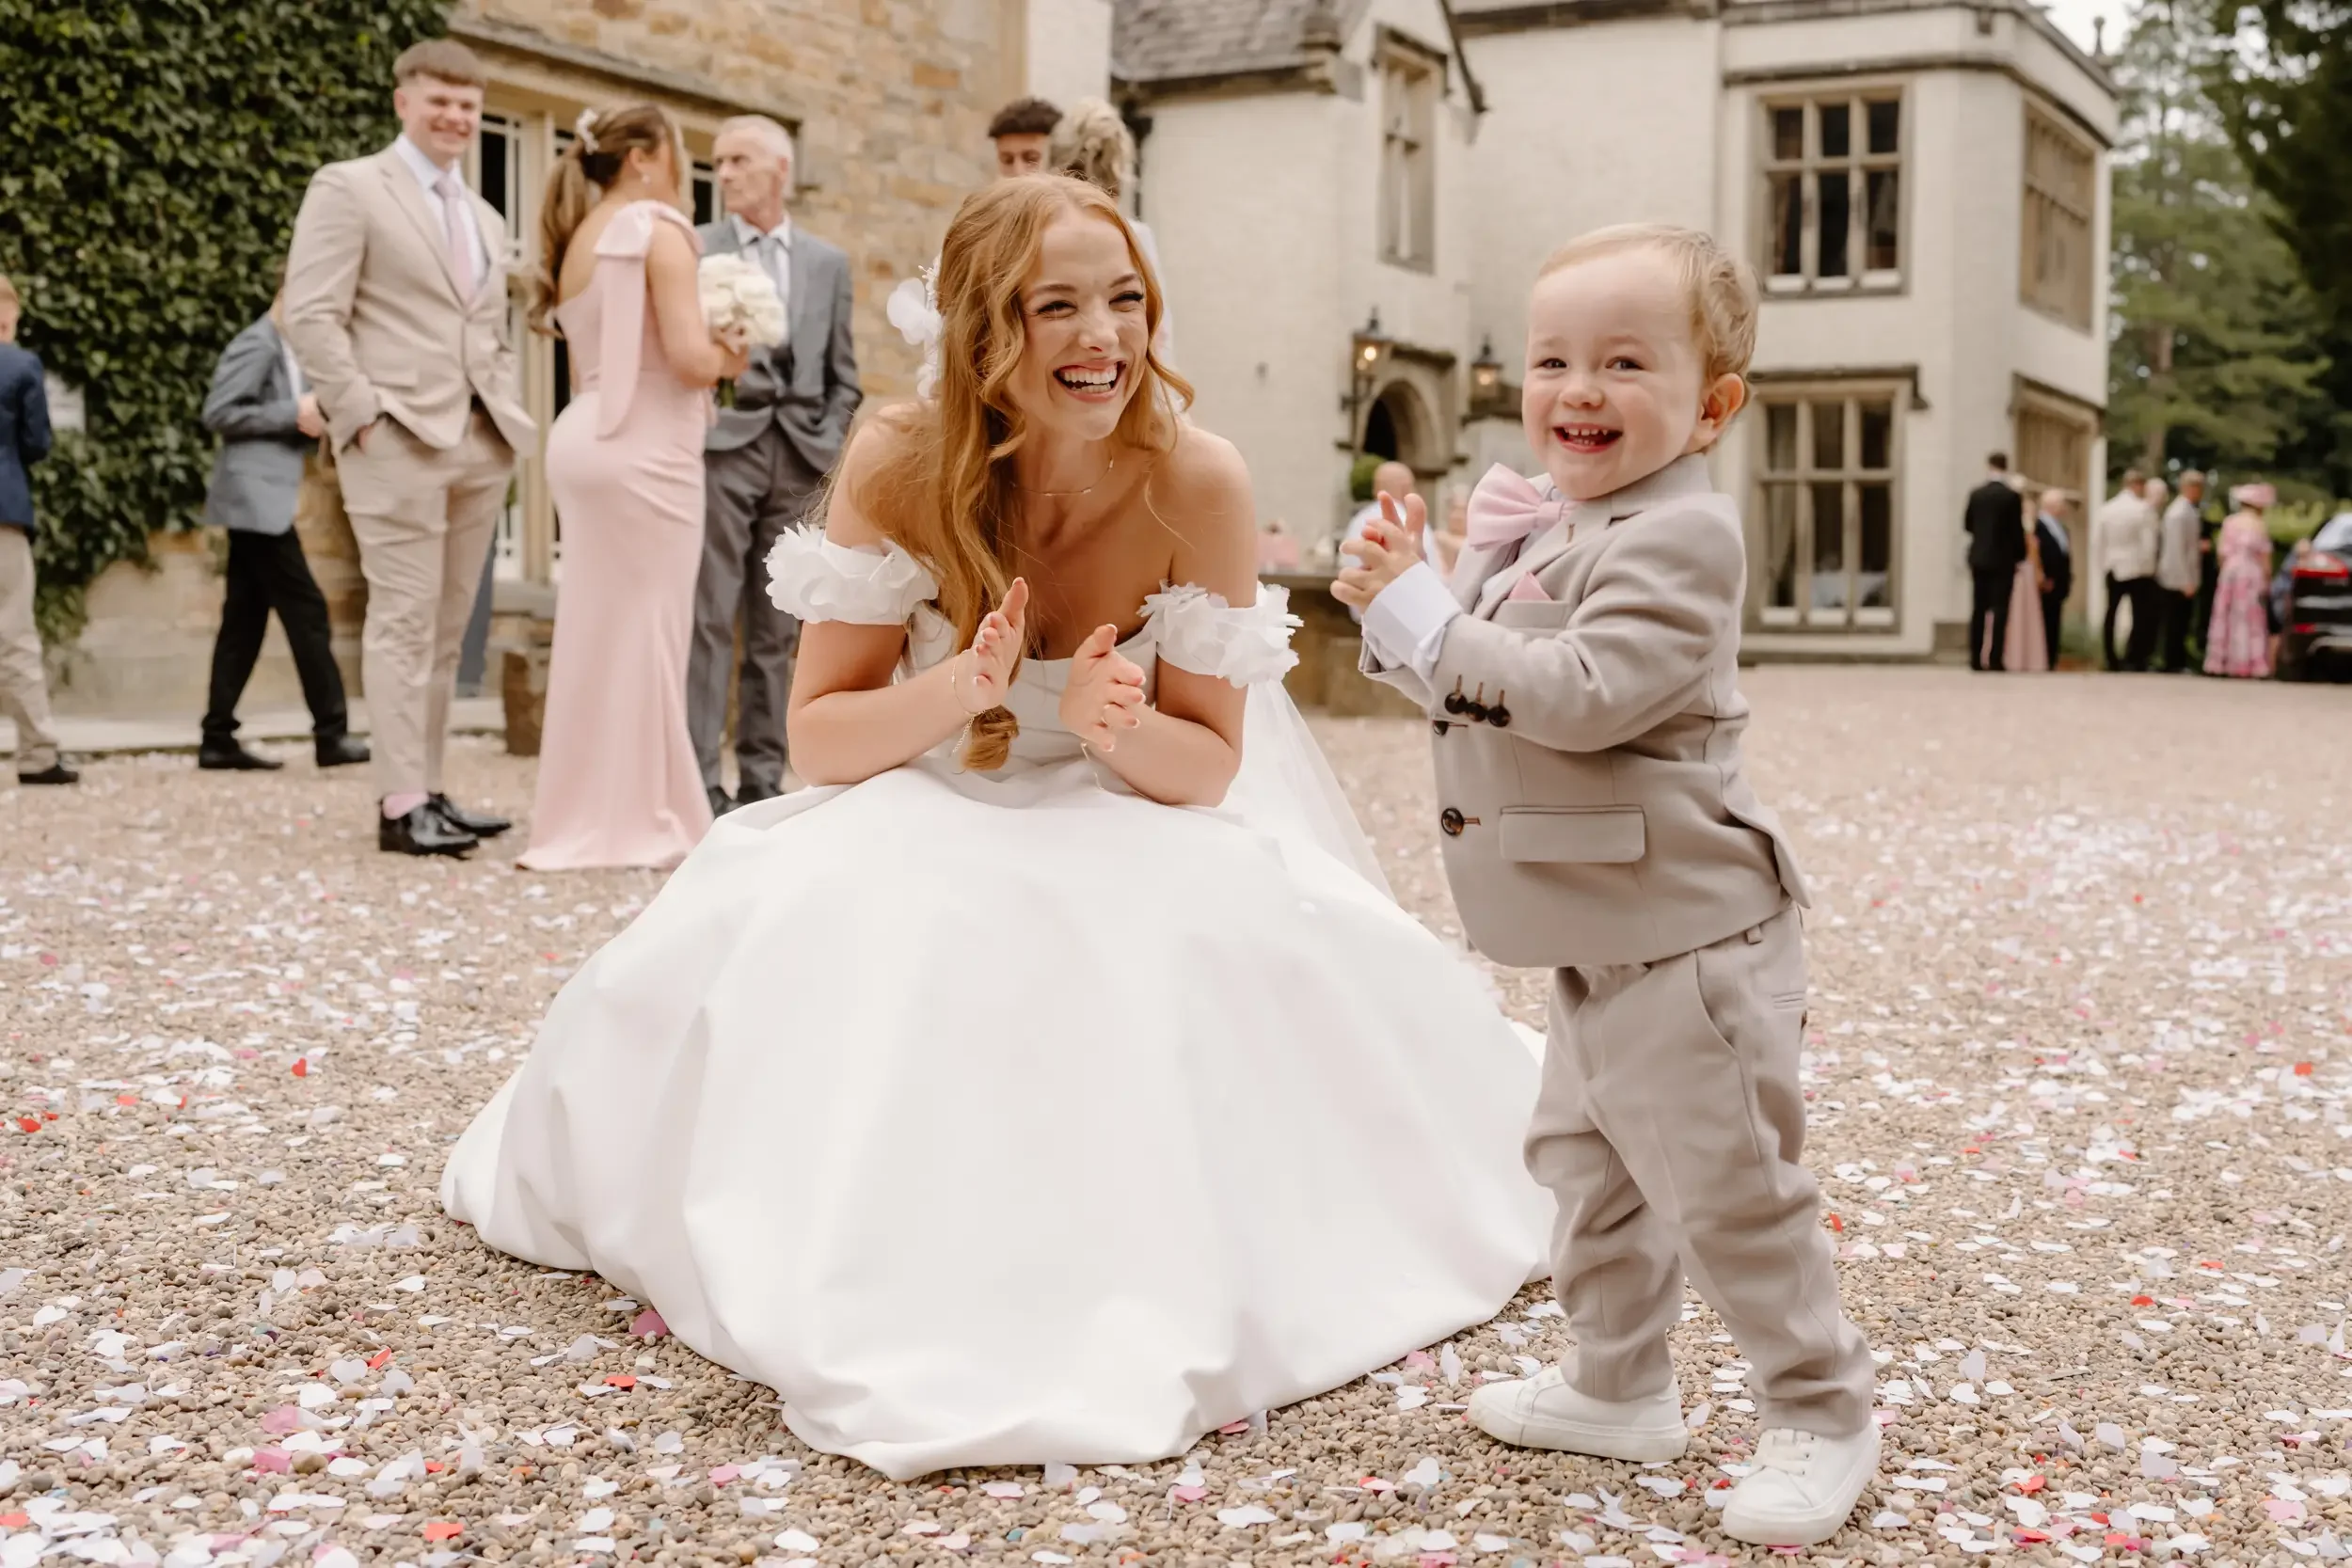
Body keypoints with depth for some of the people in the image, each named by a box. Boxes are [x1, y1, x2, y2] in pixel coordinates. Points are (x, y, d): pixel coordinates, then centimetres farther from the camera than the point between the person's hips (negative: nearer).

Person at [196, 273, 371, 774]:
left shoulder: (289, 350, 19)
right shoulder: (257, 345, -10)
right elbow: (218, 413, -17)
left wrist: (314, 420, 5)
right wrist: (294, 413, -16)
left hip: (263, 502, 10)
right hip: (255, 498, -10)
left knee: (245, 620, 7)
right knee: (306, 610, -8)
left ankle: (219, 739, 8)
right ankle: (331, 734, -6)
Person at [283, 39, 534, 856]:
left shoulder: (485, 218, 23)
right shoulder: (349, 188, 1)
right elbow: (310, 316, -8)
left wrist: (511, 415, 10)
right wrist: (364, 412, -14)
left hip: (482, 445, 7)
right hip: (398, 439, -7)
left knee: (447, 628, 8)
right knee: (404, 620, -8)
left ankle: (428, 791, 12)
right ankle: (401, 805, -7)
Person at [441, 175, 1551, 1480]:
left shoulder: (1196, 482, -19)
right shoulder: (900, 464, -18)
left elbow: (1210, 767, -12)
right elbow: (817, 738, -14)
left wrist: (1113, 728, -35)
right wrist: (960, 689, -34)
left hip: (1136, 836, 0)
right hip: (931, 837, 0)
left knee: (1286, 946, -29)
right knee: (809, 930, -29)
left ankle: (1161, 1286, -5)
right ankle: (878, 1292, -5)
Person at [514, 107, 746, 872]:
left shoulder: (577, 241, 16)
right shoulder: (658, 230, -9)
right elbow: (690, 358, -18)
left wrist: (704, 357, 17)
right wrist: (728, 357, 3)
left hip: (584, 440, 8)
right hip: (643, 448, -8)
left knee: (596, 630, 12)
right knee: (646, 632, -2)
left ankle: (585, 817, 18)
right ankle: (639, 821, 4)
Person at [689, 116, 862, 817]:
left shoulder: (828, 263, 14)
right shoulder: (693, 249, 5)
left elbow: (843, 374, 15)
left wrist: (828, 442, 2)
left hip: (798, 457, 3)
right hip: (721, 446, -3)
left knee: (777, 627, 5)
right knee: (709, 618, -6)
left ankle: (763, 778, 10)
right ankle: (697, 779, -4)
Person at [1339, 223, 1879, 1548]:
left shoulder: (1676, 537, -20)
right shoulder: (1542, 528, 9)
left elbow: (1579, 694, -31)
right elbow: (1472, 693, 15)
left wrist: (1419, 614, -25)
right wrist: (1406, 600, -3)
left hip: (1689, 940, -10)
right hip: (1601, 943, 10)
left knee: (1730, 1189, 0)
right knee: (1588, 1165, 21)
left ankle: (1823, 1417, 17)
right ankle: (1621, 1387, 37)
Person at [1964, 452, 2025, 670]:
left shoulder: (1976, 494, 1)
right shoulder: (2011, 495, -10)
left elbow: (1967, 524, 10)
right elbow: (2017, 529, -7)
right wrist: (2020, 555, 6)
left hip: (1978, 558, 4)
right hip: (2003, 560, -3)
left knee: (1978, 609, 7)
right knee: (1999, 610, -2)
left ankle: (1976, 658, 4)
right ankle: (1995, 659, -8)